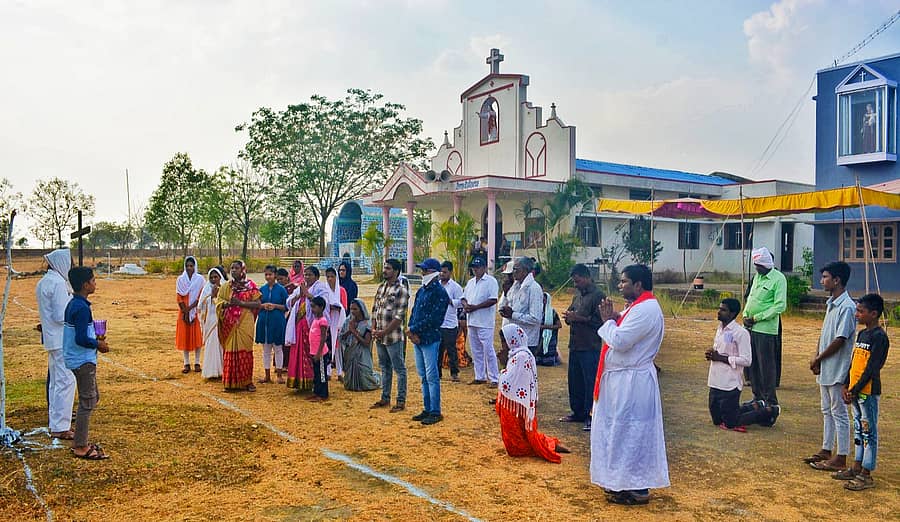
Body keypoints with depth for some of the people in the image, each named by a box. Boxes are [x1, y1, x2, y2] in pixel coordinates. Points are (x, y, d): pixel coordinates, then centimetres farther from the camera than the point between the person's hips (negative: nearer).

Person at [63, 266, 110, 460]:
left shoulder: (73, 304, 9)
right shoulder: (82, 308, -21)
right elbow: (82, 339, -25)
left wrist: (95, 339, 11)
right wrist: (98, 344, -9)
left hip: (78, 359, 10)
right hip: (84, 361, -10)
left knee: (92, 398, 19)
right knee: (87, 403, -1)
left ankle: (80, 442, 26)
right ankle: (81, 447, 7)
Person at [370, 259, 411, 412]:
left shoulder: (401, 290, -11)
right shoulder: (381, 287, 13)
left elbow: (399, 316, -16)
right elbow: (375, 309, 16)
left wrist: (384, 332, -16)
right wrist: (373, 329, 3)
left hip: (394, 337, -8)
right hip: (379, 336, 8)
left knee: (399, 369, 1)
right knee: (384, 368, 17)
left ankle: (401, 401, 8)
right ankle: (385, 398, 27)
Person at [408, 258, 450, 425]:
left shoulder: (439, 292, -12)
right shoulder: (421, 290, 14)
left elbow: (433, 319, -19)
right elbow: (414, 312, 13)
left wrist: (413, 329, -15)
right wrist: (412, 332, -4)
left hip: (430, 340, -8)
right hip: (417, 339, 8)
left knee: (432, 377, -4)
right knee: (423, 377, 14)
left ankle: (435, 412, 4)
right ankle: (427, 409, 23)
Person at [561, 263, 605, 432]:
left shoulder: (598, 296, -10)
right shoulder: (577, 295, 16)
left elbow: (600, 321, -18)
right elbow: (571, 312, 27)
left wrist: (579, 318, -19)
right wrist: (568, 317, 4)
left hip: (591, 348, -9)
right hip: (575, 345, 9)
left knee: (590, 382, -4)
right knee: (574, 381, 15)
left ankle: (591, 416, 3)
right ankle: (578, 413, 27)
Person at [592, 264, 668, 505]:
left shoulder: (645, 309, -21)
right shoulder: (638, 306, 14)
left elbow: (620, 341, -26)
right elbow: (623, 337, 15)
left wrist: (608, 321, -10)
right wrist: (614, 319, -1)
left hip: (632, 382, -11)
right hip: (622, 379, 11)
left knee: (629, 432, -1)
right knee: (623, 430, 18)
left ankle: (637, 489, 10)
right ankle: (624, 482, 30)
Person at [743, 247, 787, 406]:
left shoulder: (778, 278, -10)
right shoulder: (757, 276, 14)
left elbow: (780, 306, -16)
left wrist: (756, 318, -16)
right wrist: (745, 315, 4)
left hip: (765, 329, -8)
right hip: (750, 327, 8)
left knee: (766, 366, -2)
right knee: (752, 364, 13)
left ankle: (770, 401, 9)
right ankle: (758, 397, 25)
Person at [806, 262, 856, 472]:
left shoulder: (847, 307, -19)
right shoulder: (831, 303, 11)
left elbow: (840, 340, -21)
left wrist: (819, 359, -12)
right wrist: (816, 356, 3)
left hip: (837, 370, -10)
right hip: (825, 369, 10)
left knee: (839, 413, 0)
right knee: (827, 411, 17)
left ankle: (841, 458, 8)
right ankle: (826, 451, 28)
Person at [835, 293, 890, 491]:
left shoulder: (879, 337, -14)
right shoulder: (861, 334, 13)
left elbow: (872, 368, -18)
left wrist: (856, 390, -17)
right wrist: (846, 385, 10)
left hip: (868, 391, -9)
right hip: (855, 391, 9)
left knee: (869, 432, -1)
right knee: (859, 430, 16)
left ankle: (866, 474, 5)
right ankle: (856, 468, 25)